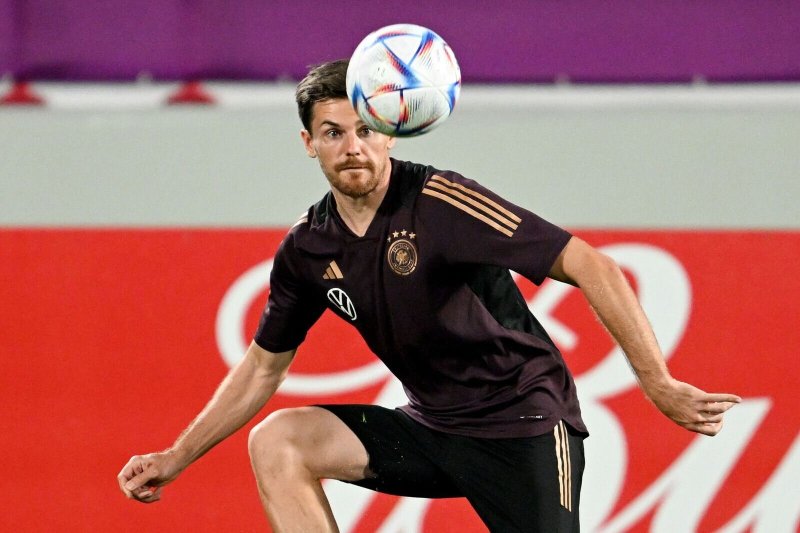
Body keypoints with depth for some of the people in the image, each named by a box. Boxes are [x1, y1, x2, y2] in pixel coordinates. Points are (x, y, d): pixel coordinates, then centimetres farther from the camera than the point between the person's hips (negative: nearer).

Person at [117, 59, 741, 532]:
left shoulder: (438, 200, -18)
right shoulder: (308, 249, 1)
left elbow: (589, 267, -21)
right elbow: (264, 366, 16)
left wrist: (659, 385, -27)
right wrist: (175, 459, 12)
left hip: (524, 426, -6)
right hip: (431, 430, 6)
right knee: (277, 441, -13)